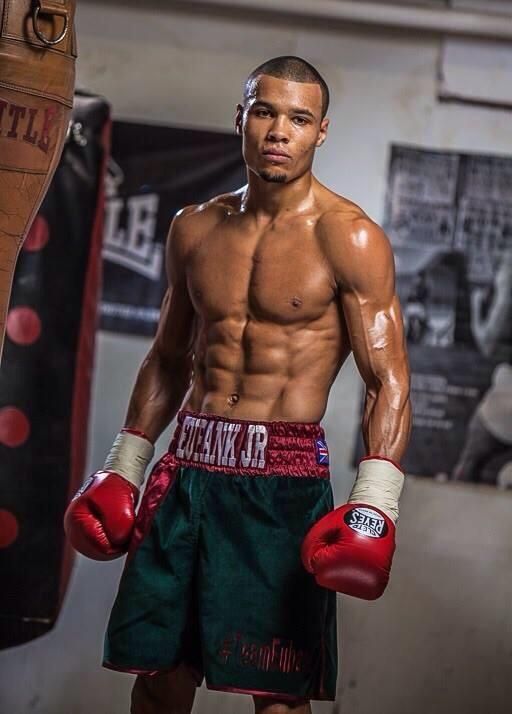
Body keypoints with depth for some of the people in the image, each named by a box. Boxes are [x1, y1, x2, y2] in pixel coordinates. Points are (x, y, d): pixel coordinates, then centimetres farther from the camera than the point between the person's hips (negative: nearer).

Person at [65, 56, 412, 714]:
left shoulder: (348, 239, -5)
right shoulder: (195, 230, 11)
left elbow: (388, 381, -9)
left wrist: (375, 501, -20)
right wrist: (125, 464, 18)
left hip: (285, 477, -5)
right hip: (190, 465, 5)